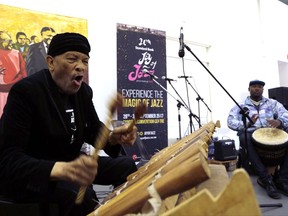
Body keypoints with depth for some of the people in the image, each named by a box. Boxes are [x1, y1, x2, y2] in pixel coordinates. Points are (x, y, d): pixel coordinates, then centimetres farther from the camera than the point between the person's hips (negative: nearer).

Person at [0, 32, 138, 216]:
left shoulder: (83, 91, 0)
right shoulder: (25, 91, -22)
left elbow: (94, 129, 11)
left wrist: (113, 137, -14)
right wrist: (61, 169, -48)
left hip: (69, 163, 7)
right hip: (24, 174, -7)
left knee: (126, 165, -2)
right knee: (81, 192, -35)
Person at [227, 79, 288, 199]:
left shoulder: (272, 103, 19)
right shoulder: (241, 106, 12)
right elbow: (231, 122, -2)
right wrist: (246, 124, -22)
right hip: (250, 133, -2)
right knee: (244, 138, -37)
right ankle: (267, 180, -30)